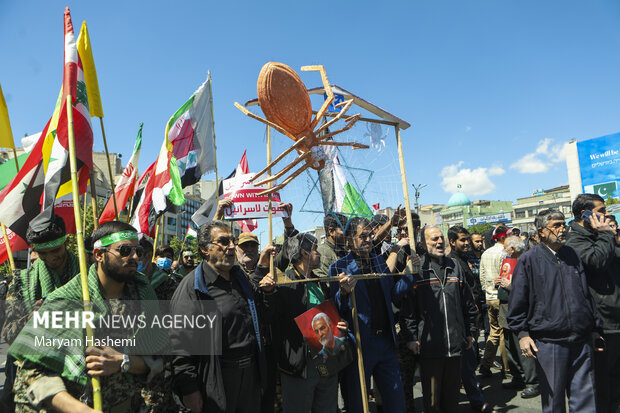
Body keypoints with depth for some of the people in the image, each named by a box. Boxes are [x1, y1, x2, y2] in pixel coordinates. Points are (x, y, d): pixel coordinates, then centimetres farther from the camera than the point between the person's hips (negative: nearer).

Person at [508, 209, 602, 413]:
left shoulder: (572, 255, 10)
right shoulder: (529, 260, -5)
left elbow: (586, 294, 18)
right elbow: (518, 302, -5)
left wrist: (594, 327, 17)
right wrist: (522, 334, -9)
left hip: (581, 340, 4)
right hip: (548, 341, -4)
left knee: (585, 395, 10)